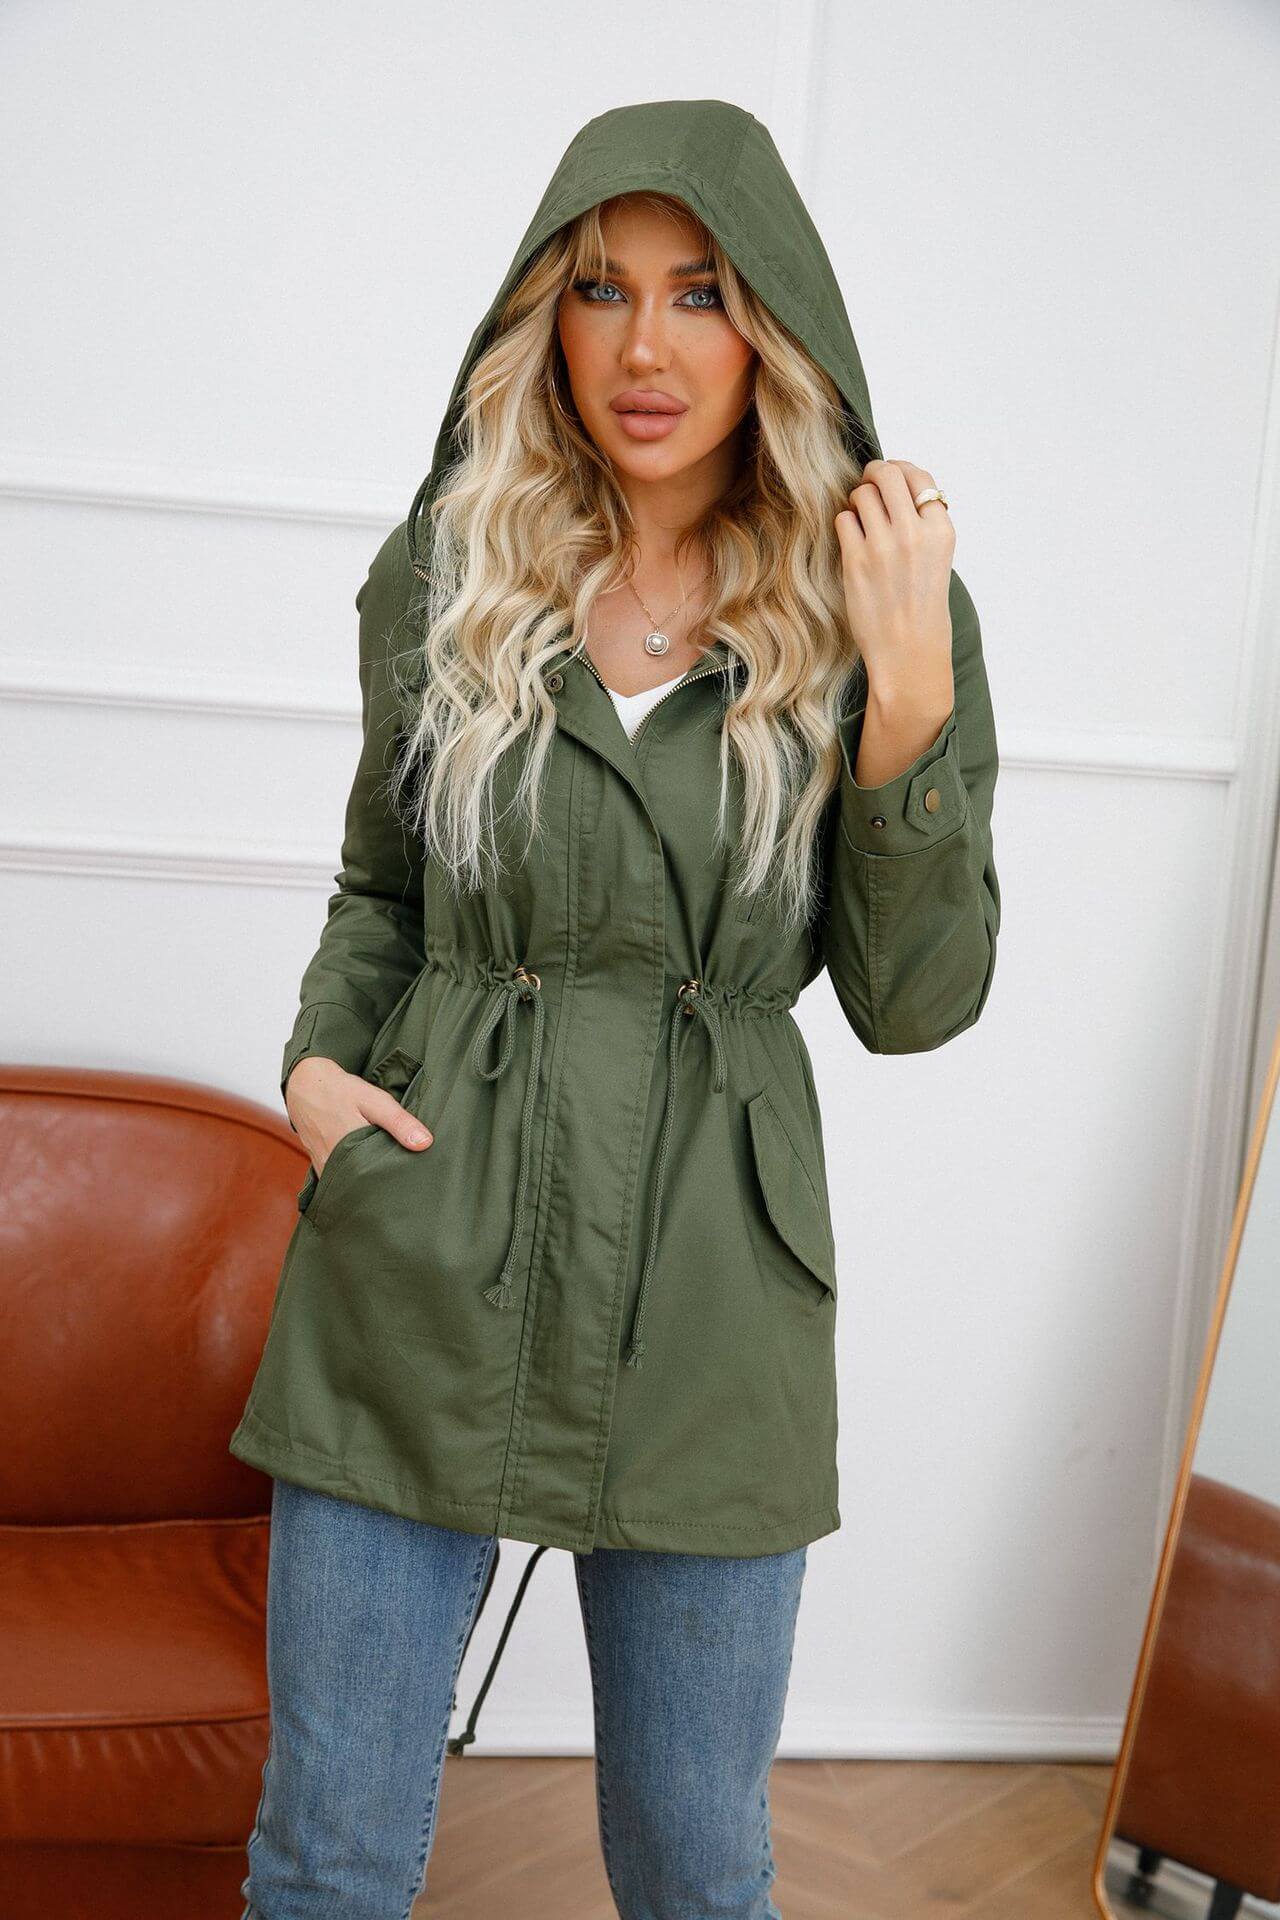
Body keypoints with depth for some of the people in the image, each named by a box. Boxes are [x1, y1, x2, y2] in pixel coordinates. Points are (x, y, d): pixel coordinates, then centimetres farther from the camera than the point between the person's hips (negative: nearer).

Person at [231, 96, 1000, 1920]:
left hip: (706, 1293, -1)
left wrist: (911, 700, -15)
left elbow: (914, 1003, -3)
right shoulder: (443, 564, 3)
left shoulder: (884, 602, -1)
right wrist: (318, 1056, -3)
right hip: (419, 1275, 1)